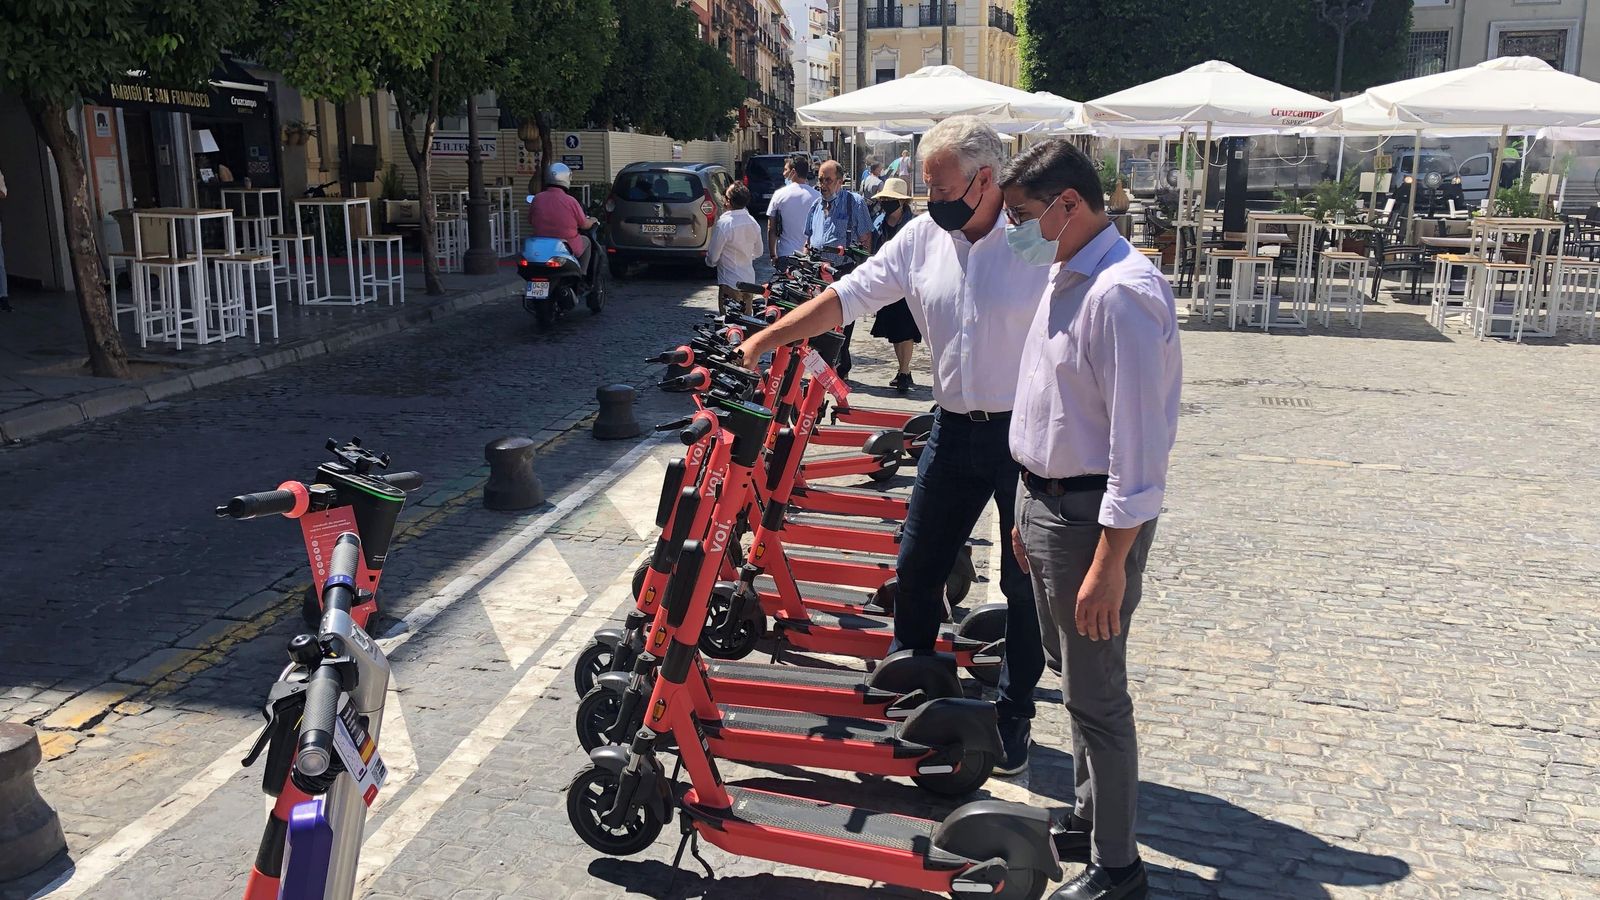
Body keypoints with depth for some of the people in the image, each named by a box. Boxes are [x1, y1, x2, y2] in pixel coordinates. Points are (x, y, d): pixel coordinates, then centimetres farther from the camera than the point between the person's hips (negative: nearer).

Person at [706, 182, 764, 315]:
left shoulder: (723, 224, -21)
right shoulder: (753, 223, 0)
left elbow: (713, 258, -14)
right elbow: (758, 252, 13)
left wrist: (708, 260, 8)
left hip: (730, 284, -7)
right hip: (749, 281, 7)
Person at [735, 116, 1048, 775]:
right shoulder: (923, 237, 1)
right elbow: (846, 296, 2)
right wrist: (765, 339, -4)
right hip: (956, 430, 5)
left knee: (1025, 585, 9)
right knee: (915, 569, 13)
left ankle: (1014, 720, 27)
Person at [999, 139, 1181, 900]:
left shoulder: (1122, 292, -22)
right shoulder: (1063, 276, 9)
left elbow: (1137, 440, -24)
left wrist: (1109, 564, -24)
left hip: (1093, 516, -10)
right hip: (1046, 502, 10)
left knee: (1096, 696, 2)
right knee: (1078, 681, 21)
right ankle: (1089, 819, 38)